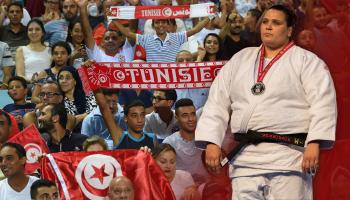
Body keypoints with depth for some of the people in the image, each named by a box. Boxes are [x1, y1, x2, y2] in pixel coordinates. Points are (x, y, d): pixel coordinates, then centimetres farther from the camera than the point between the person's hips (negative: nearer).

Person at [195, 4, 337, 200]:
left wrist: (314, 144, -17)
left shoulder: (307, 61, 5)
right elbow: (217, 103, 16)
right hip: (245, 158, 5)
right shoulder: (240, 60, 19)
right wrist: (211, 142, 5)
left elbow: (323, 104, -6)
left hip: (288, 156, -4)